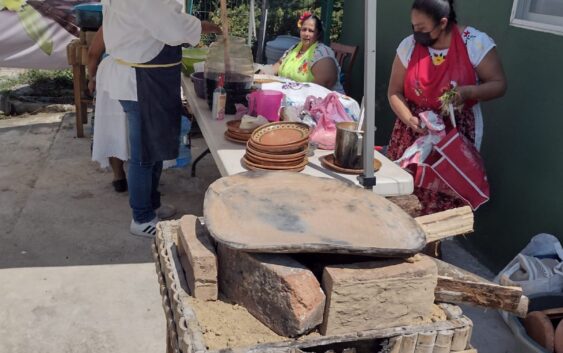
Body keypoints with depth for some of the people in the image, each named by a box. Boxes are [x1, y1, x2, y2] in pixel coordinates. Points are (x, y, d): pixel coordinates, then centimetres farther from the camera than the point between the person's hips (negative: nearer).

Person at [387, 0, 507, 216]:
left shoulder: (476, 43, -11)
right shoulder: (409, 45, -3)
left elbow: (499, 85, -5)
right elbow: (394, 93, 1)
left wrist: (467, 92, -24)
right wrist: (410, 120, -17)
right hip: (413, 132, 3)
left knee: (446, 199, -2)